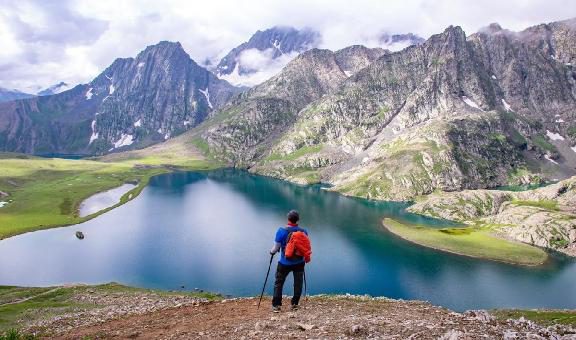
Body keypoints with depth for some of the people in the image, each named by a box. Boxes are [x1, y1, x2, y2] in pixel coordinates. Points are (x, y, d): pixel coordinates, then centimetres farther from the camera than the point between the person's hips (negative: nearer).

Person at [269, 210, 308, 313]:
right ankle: (295, 304, 21)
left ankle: (276, 305, 14)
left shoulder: (282, 231, -15)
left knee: (278, 283, 12)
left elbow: (276, 247, -8)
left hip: (285, 263, -2)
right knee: (298, 284, 15)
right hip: (299, 263, 2)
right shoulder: (303, 232, -7)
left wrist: (271, 251, 14)